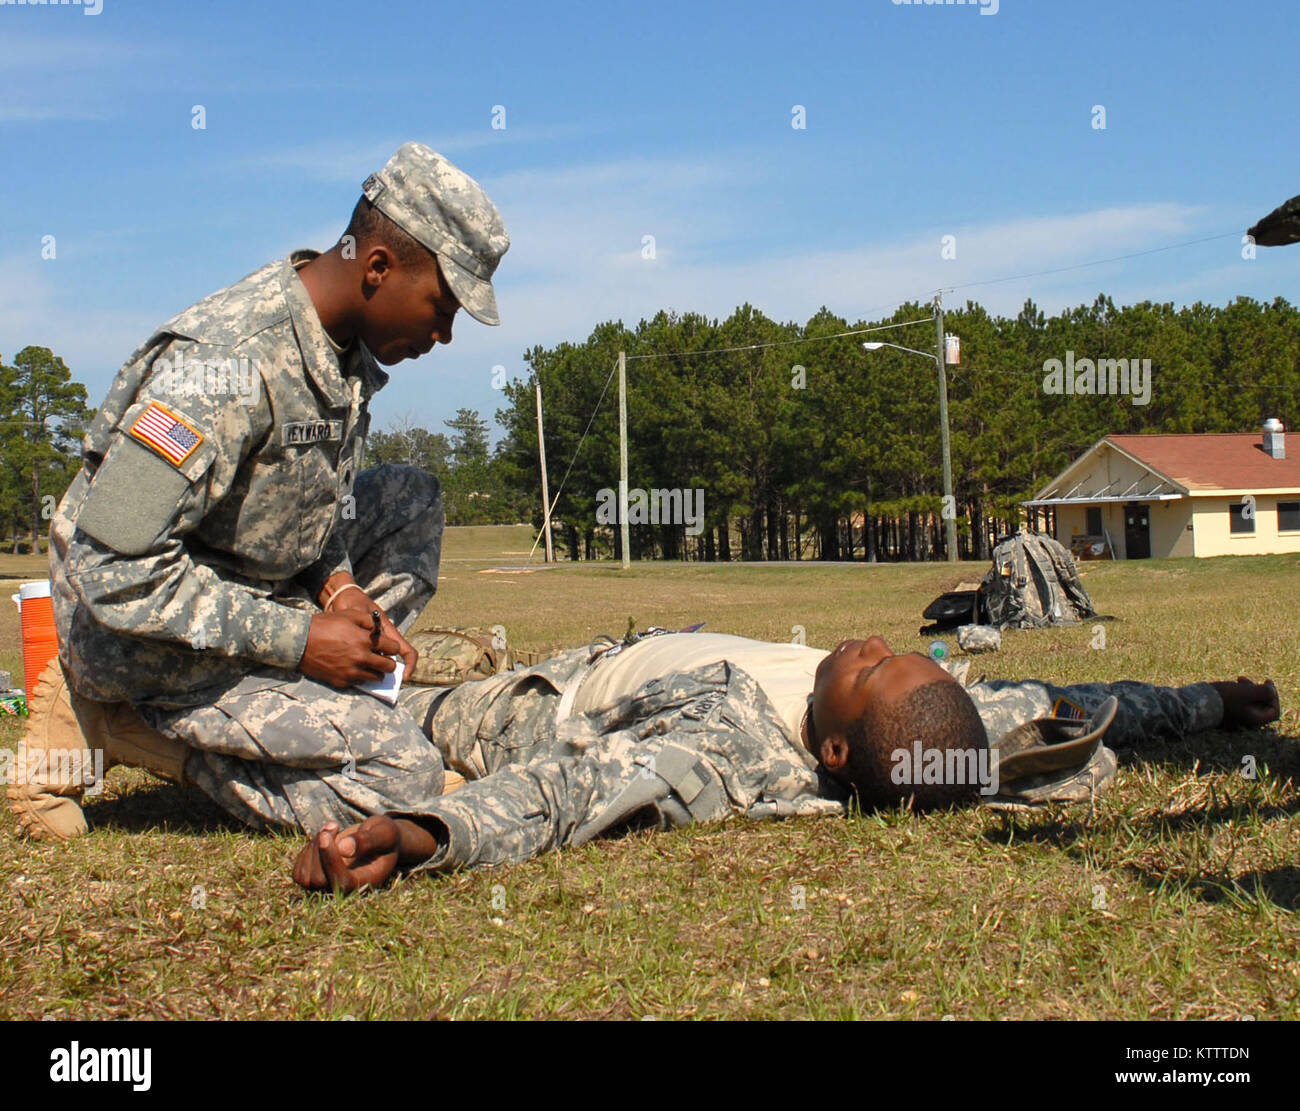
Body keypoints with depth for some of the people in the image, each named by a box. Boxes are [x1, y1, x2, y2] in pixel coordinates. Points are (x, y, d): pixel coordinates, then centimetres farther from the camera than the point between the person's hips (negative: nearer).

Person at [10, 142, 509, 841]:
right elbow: (113, 572, -30)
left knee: (412, 502, 7)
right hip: (146, 641, -9)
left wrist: (338, 585, -6)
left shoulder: (348, 346, -1)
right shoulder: (227, 365, -29)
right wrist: (297, 640, -24)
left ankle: (325, 701, 2)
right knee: (402, 778, -15)